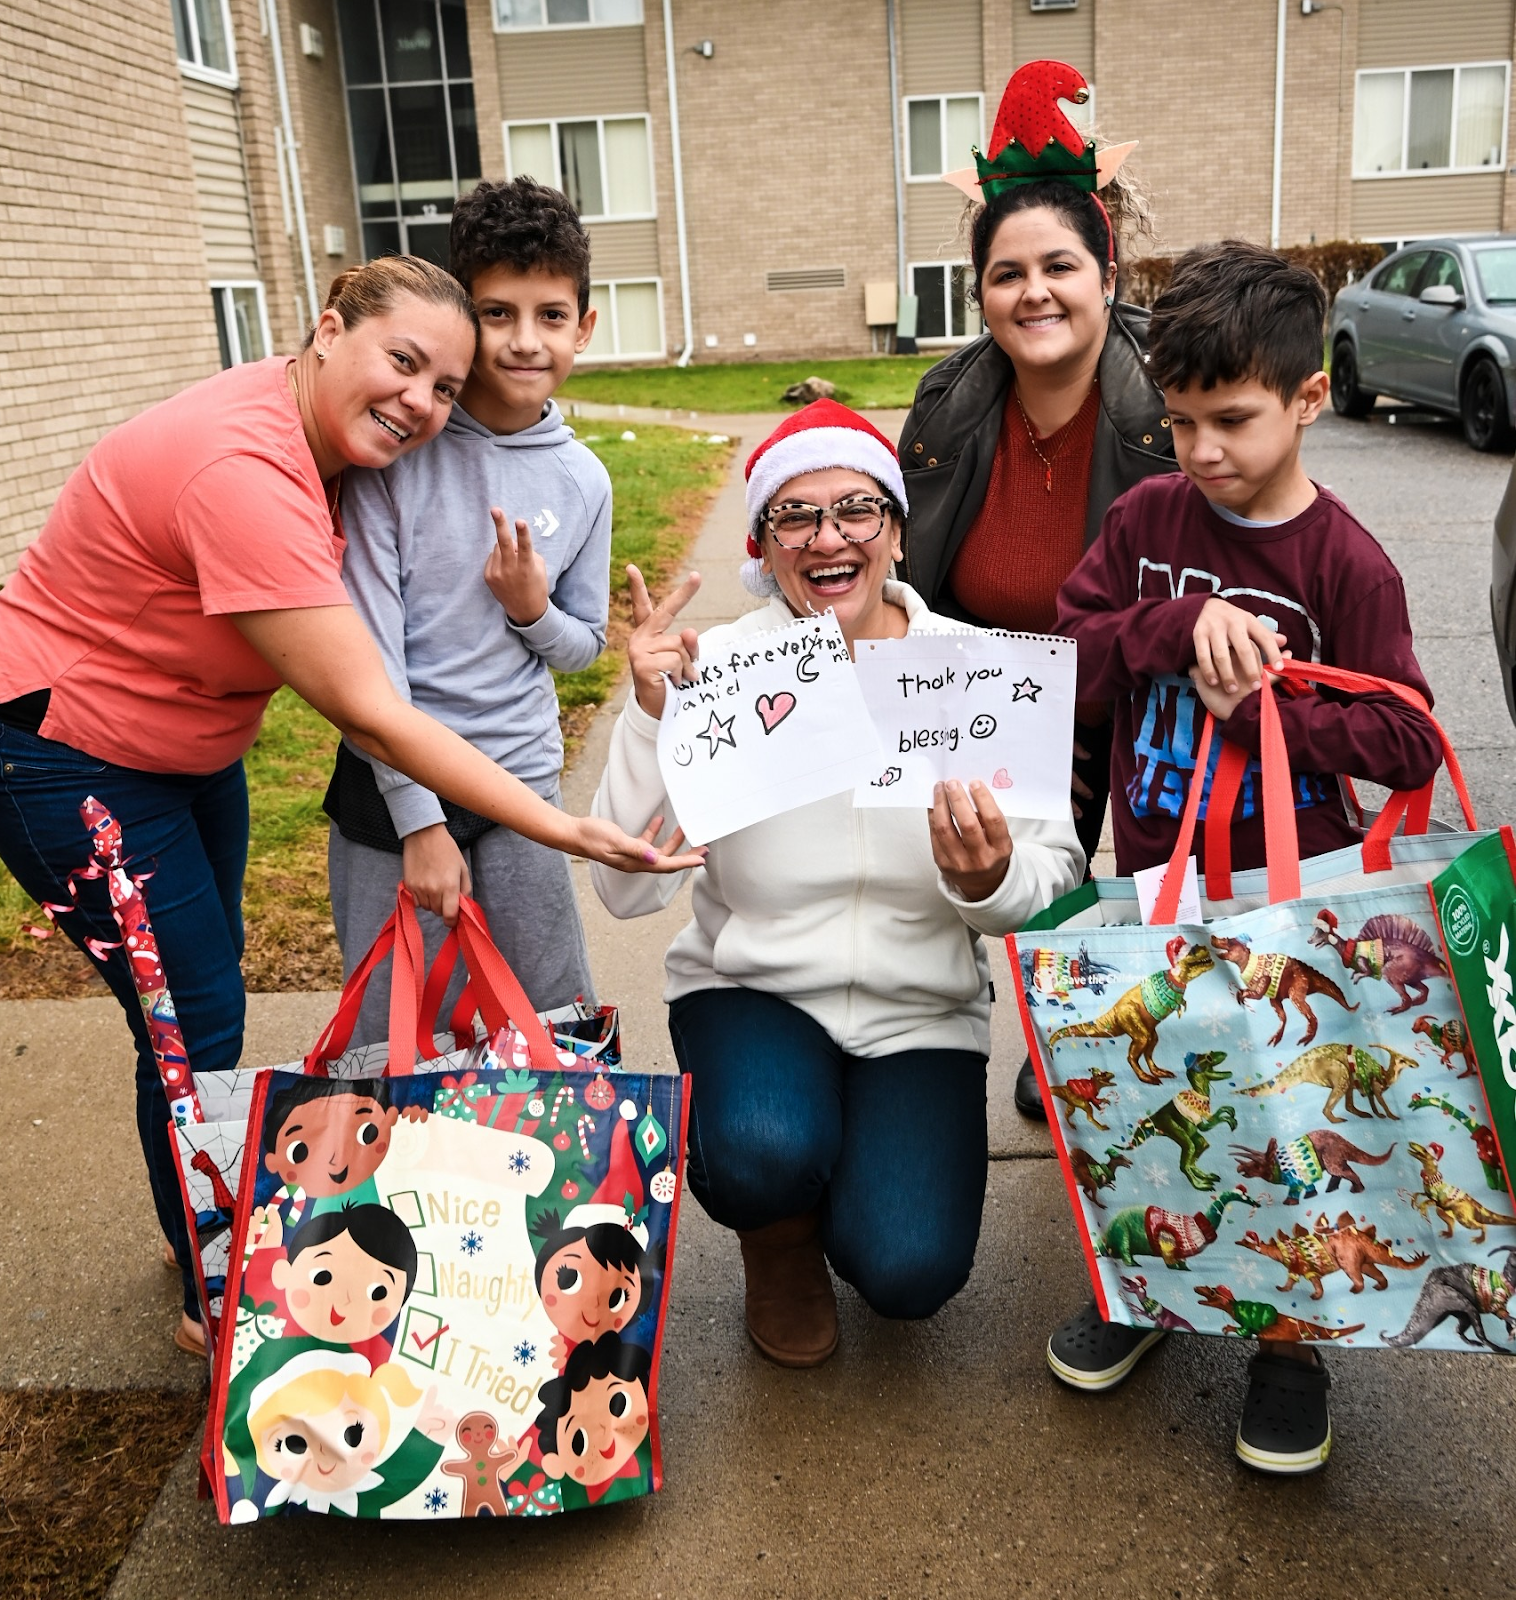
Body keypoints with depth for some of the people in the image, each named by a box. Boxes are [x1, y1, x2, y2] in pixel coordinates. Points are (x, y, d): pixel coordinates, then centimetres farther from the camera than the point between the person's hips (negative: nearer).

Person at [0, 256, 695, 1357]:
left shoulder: (319, 436, -6)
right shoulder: (241, 470, -35)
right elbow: (372, 717, -36)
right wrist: (567, 831, -34)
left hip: (188, 739, 9)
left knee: (209, 985, 19)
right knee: (196, 1019, -2)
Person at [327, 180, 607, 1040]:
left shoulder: (584, 481, 2)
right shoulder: (399, 447, -10)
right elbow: (370, 649, -12)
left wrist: (535, 612, -11)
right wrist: (420, 817, -14)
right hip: (392, 783, -3)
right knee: (391, 1043, 6)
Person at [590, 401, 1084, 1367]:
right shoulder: (716, 670, -12)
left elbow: (1059, 878, -7)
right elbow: (627, 890, -16)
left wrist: (992, 880, -30)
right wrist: (652, 715, -27)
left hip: (922, 1009, 1)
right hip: (753, 989, 0)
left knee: (907, 1272, -16)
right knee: (766, 1154, -31)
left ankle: (876, 1183, 23)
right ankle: (781, 1248, 9)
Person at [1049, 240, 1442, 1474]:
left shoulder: (1346, 563, -12)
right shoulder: (1148, 518, 0)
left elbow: (1409, 747, -13)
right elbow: (1065, 651, -5)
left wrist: (1262, 705, -23)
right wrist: (1180, 623, -19)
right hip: (1155, 880, 4)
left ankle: (1290, 1337, 28)